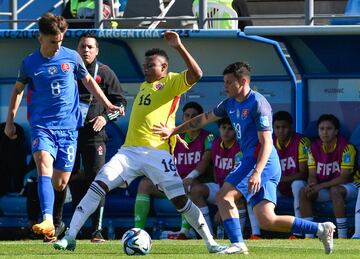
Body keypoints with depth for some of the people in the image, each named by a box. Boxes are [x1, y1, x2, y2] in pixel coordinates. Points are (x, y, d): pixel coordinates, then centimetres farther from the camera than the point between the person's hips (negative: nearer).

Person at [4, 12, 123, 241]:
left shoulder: (71, 57, 2)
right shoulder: (30, 63, 1)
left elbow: (88, 81, 17)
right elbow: (18, 90, 16)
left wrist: (108, 104, 15)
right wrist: (10, 121, 16)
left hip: (68, 127, 2)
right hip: (41, 125, -2)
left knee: (60, 183, 1)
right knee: (44, 165, -27)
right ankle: (48, 221, -41)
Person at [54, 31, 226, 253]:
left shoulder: (172, 82, 3)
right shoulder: (144, 85, 24)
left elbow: (196, 74, -17)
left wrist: (179, 47, -22)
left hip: (157, 152, -6)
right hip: (130, 150, 6)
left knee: (181, 200, -10)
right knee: (97, 187, -9)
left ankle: (210, 243, 1)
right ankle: (70, 237, -11)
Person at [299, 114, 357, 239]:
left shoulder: (346, 147, -18)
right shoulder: (314, 147, 0)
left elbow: (344, 177, -22)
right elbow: (312, 175, 0)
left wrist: (320, 186, -27)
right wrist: (312, 184, -25)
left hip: (348, 187, -6)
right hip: (325, 188, 6)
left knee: (335, 191, -38)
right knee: (304, 192, -18)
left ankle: (342, 236, -36)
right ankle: (308, 236, -19)